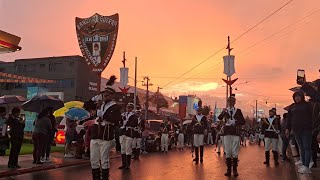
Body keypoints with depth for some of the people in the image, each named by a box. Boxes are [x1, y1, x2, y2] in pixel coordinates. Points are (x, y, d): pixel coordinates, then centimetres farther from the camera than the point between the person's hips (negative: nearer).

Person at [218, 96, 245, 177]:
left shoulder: (238, 111, 7)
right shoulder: (225, 110, 8)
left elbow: (243, 121, 1)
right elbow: (219, 118, -8)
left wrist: (234, 122, -12)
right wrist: (223, 113, -27)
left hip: (235, 133, -1)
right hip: (227, 133, 1)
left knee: (235, 152, 1)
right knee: (227, 152, 3)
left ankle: (235, 170, 9)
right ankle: (228, 169, 9)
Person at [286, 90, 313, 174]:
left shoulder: (307, 105, 3)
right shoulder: (292, 107, 13)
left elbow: (311, 117, 1)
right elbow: (289, 118, 16)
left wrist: (313, 128, -4)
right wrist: (287, 128, 10)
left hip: (306, 129, -4)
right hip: (296, 130, 4)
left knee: (307, 148, -5)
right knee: (301, 147, 7)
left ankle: (306, 166, -9)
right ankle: (303, 162, 13)